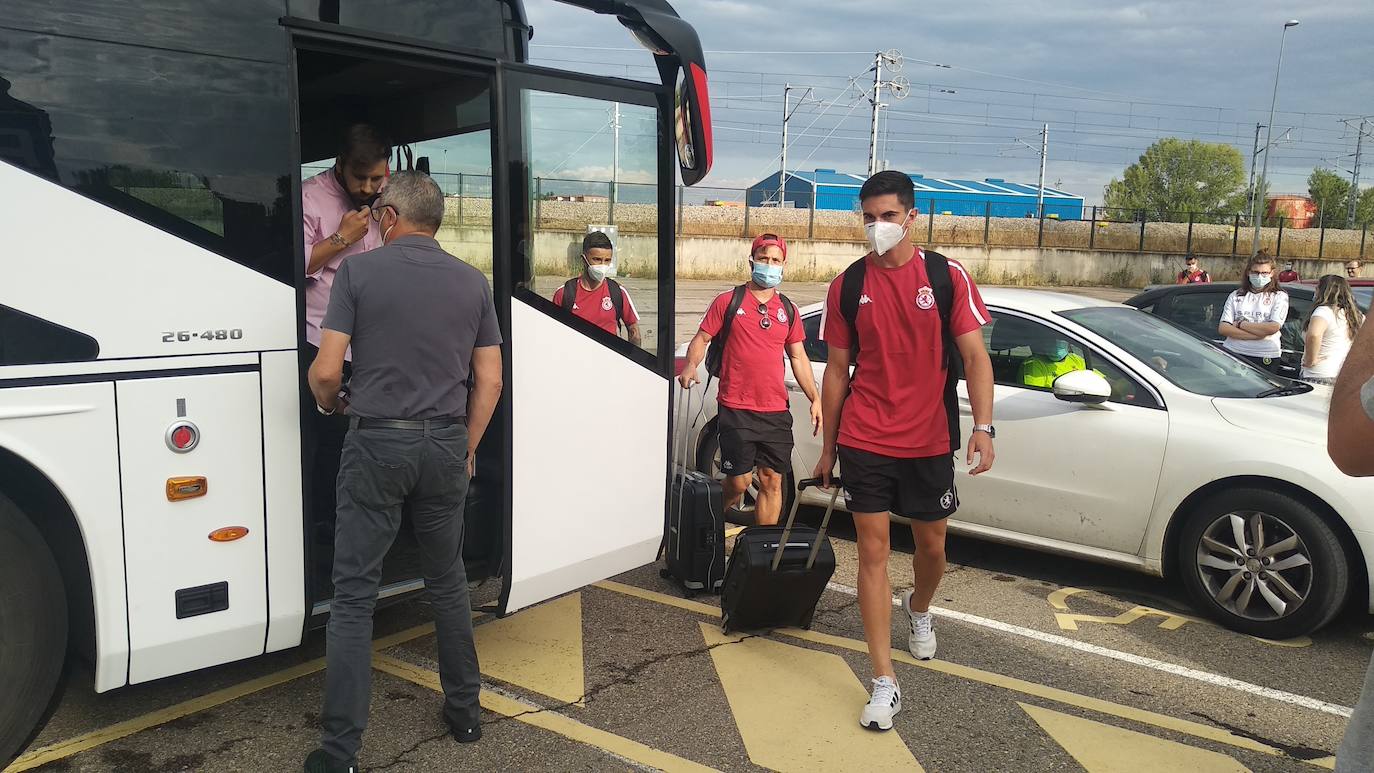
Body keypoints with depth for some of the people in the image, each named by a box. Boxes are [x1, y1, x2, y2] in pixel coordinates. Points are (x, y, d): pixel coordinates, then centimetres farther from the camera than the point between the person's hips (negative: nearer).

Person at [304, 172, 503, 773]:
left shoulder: (359, 270, -4)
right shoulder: (472, 282, 6)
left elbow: (325, 371, -9)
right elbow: (489, 381, 5)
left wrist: (328, 404, 13)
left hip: (377, 442, -3)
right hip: (446, 444, 4)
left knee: (353, 594, 4)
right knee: (447, 582, 18)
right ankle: (464, 711, 29)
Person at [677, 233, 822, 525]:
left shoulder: (787, 309, 13)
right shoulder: (729, 301, 2)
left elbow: (798, 357, 17)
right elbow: (701, 339, 3)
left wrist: (815, 399, 10)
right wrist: (690, 365, -19)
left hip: (776, 412, 4)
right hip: (736, 410, -4)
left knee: (772, 481, 5)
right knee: (739, 481, -4)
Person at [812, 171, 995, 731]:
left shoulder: (947, 277, -3)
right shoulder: (848, 285, 1)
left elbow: (974, 355, -4)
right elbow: (836, 370, 6)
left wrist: (983, 425, -17)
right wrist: (827, 447, 8)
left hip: (929, 441, 0)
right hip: (864, 442, 0)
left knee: (931, 544, 15)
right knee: (873, 552, -1)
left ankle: (919, 610, 50)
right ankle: (885, 684, 6)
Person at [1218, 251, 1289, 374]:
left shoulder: (1279, 296, 8)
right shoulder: (1235, 296, 13)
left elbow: (1273, 327, -8)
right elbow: (1222, 328, 1)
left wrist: (1241, 324, -3)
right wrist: (1255, 334, -9)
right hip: (1232, 352, 1)